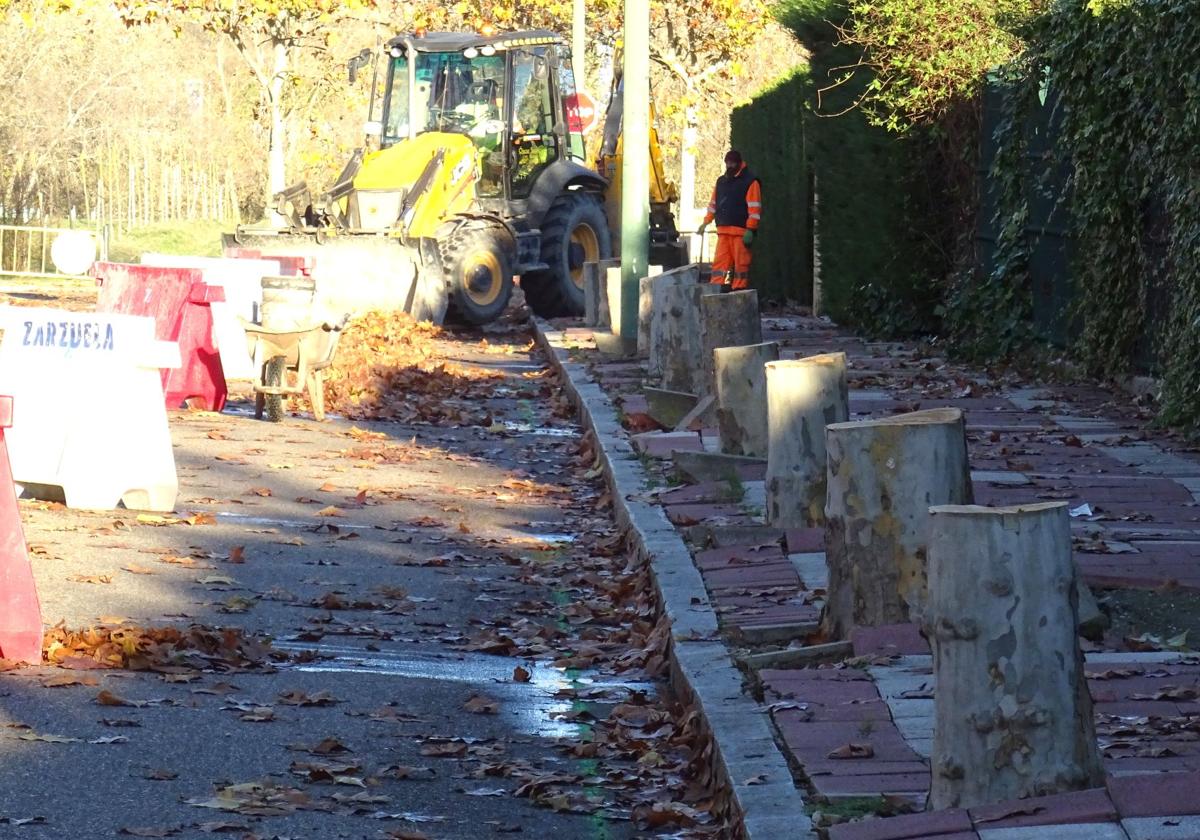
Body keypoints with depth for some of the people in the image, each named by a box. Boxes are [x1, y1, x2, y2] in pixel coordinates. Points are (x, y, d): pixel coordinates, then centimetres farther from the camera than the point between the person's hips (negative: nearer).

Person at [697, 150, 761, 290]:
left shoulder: (750, 182, -2)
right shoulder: (721, 182, 19)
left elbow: (754, 208, -8)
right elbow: (713, 204, 26)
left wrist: (750, 230, -15)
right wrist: (705, 223, 18)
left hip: (741, 232, -6)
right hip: (723, 231, 6)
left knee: (741, 263, -5)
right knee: (719, 262, 0)